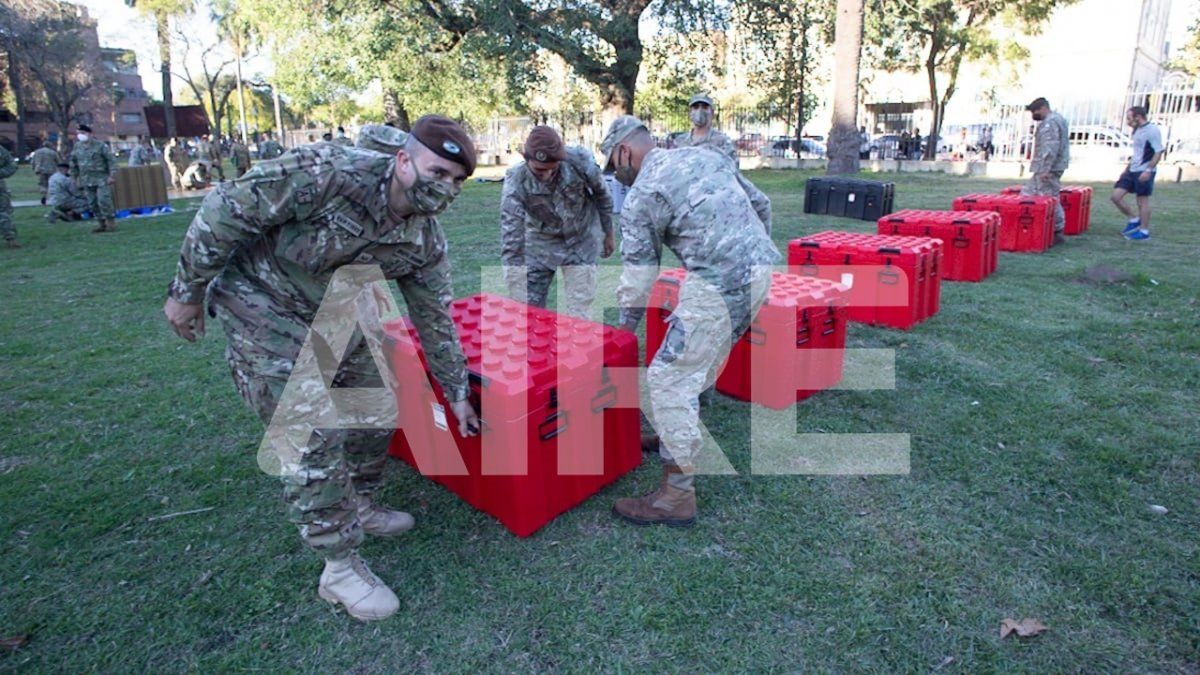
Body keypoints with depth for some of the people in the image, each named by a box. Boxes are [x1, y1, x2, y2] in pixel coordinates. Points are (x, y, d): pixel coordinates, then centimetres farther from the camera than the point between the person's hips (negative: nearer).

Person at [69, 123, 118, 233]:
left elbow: (111, 160, -8)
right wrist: (75, 177, 18)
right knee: (92, 203, 5)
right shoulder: (77, 147, 10)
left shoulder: (100, 145, -6)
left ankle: (111, 222, -4)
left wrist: (112, 175, -14)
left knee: (103, 201, -15)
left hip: (102, 179, -6)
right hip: (87, 181, 6)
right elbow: (73, 163, 20)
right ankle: (101, 223, 13)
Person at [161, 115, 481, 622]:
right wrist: (186, 291, -15)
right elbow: (225, 210, -23)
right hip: (264, 306, -7)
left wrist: (456, 394, 6)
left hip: (336, 314, 7)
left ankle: (358, 506, 36)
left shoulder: (426, 241, -11)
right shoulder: (328, 173, -32)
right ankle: (340, 568, 4)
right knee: (311, 433, -11)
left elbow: (435, 319, 0)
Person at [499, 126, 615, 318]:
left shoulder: (580, 160, -27)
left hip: (581, 240, 0)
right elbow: (511, 239, -30)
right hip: (540, 243, 0)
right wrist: (519, 301, -33)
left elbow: (602, 196, -6)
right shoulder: (515, 182, -29)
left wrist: (608, 234, 6)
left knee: (579, 311, -3)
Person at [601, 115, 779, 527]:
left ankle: (677, 497, 2)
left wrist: (623, 333, 13)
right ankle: (680, 437, 40)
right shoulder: (705, 155, 18)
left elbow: (638, 277, 0)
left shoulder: (640, 197, -2)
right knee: (699, 362, 24)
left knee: (669, 378, -3)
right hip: (761, 269, 9)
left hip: (720, 285, -9)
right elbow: (761, 205, 20)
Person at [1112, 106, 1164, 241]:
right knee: (1116, 196, 1)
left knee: (1142, 201, -2)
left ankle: (1144, 231, 8)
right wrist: (1126, 170, 21)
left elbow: (1158, 152, -15)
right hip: (1132, 170, 8)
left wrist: (1148, 170, -23)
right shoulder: (1137, 131, 14)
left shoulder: (1152, 130, -11)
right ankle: (1134, 220, 16)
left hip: (1144, 172, -8)